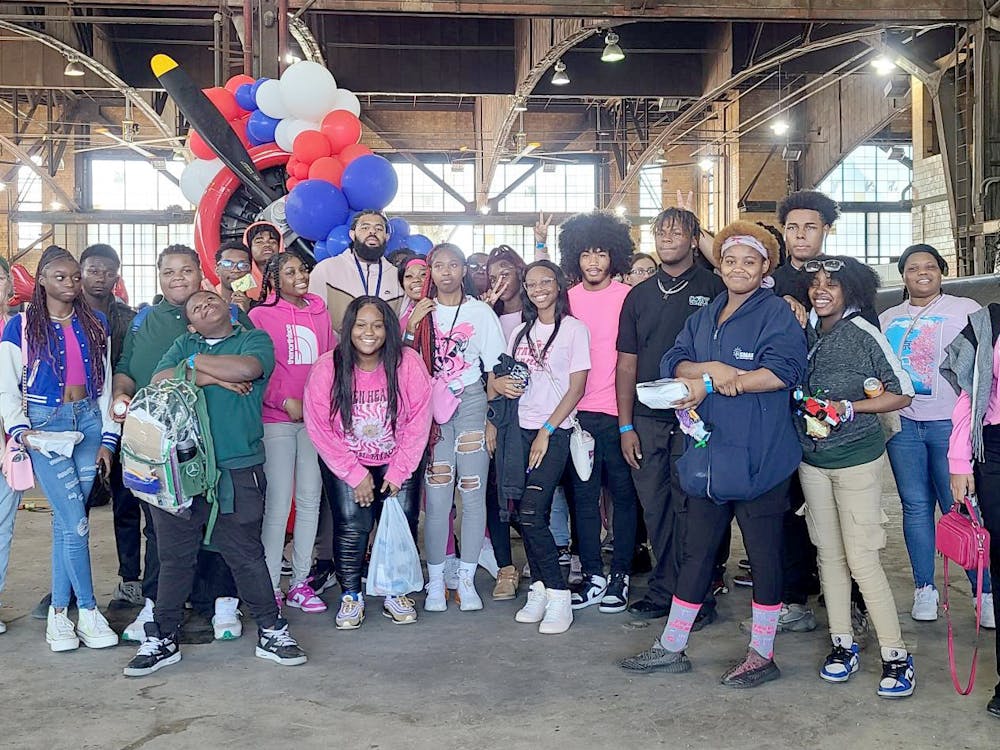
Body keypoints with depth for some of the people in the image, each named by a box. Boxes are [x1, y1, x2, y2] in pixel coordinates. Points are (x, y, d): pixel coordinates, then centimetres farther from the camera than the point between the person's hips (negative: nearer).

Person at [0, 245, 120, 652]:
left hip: (88, 423, 3)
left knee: (65, 521, 4)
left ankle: (59, 612, 13)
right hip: (45, 426, -3)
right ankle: (88, 611, 3)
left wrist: (108, 439, 4)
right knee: (76, 522, -9)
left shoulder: (95, 324, 9)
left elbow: (105, 385, 10)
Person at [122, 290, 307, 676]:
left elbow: (246, 369, -16)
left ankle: (271, 632, 16)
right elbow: (158, 382, 0)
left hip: (237, 470, -3)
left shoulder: (255, 340, 7)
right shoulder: (184, 345, 17)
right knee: (174, 555, 8)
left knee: (246, 554, 3)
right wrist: (213, 378, -9)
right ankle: (163, 638, 20)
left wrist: (195, 364, -3)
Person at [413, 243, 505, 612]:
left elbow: (495, 369, 4)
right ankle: (435, 581, 6)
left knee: (473, 494, 0)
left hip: (471, 403, 0)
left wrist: (493, 417, -1)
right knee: (436, 497, -5)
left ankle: (467, 578, 10)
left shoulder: (481, 312, 6)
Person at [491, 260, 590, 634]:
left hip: (555, 431, -5)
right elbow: (504, 375, 20)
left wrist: (546, 432, -10)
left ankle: (558, 597, -6)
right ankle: (540, 590, 12)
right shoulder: (521, 332, 15)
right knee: (526, 515, 2)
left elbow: (577, 387, -5)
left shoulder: (574, 329, -1)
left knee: (531, 513, -15)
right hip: (521, 429, 5)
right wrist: (498, 384, -5)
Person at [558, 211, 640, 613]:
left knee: (623, 493, 5)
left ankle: (620, 576, 15)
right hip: (578, 410, 3)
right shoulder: (568, 298, 8)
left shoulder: (628, 297, -1)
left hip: (618, 410, -3)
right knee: (583, 494, 7)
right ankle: (593, 576, 18)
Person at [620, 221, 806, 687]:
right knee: (696, 553, 13)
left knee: (764, 556, 4)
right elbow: (673, 364, 7)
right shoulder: (703, 318, 17)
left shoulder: (776, 312, -3)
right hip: (707, 455, 6)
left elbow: (782, 371, -18)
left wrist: (707, 385, -16)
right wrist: (713, 369, -14)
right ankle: (671, 648, 23)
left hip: (758, 456, -6)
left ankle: (762, 655, 17)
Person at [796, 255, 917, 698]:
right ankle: (842, 643, 22)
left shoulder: (865, 335, -11)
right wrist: (805, 407, -2)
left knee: (862, 559, -6)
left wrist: (848, 408, -16)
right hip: (812, 460, 5)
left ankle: (895, 654, 4)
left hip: (856, 460, -5)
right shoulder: (806, 333, 4)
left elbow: (902, 394, -8)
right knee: (829, 553, 11)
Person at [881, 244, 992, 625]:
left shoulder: (966, 310, 3)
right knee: (916, 506, 6)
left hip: (950, 424, -4)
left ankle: (984, 592, 4)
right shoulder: (887, 319, 15)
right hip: (903, 425, 4)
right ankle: (924, 589, 15)